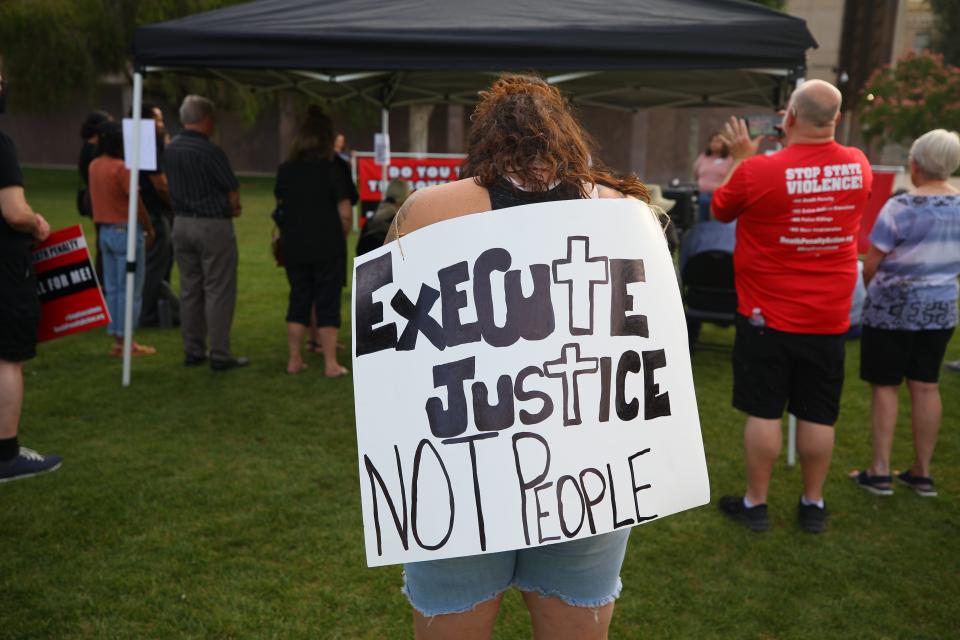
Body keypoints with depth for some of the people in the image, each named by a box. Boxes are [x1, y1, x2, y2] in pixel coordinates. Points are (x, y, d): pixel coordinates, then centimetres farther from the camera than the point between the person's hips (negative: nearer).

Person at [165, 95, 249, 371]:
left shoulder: (170, 149, 6)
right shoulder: (210, 151, -17)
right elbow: (233, 191, -14)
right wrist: (231, 209, 8)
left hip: (182, 222, 7)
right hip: (213, 225, -7)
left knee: (189, 290, 13)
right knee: (218, 292, -1)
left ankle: (192, 351, 19)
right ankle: (220, 355, 1)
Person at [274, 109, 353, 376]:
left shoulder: (285, 170, 4)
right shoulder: (331, 170, -11)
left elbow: (280, 207, 9)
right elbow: (345, 214, -12)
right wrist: (340, 238, 4)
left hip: (294, 246, 4)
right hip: (327, 247, -4)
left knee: (298, 300, 14)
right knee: (327, 303, 3)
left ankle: (294, 360, 18)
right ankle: (330, 364, 6)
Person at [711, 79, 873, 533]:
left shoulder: (757, 171, -16)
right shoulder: (859, 166, -2)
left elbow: (720, 211, 3)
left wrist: (741, 157, 12)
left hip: (768, 316, -3)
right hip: (829, 319, 4)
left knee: (763, 412, 5)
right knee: (818, 415, 11)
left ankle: (755, 504, 16)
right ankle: (813, 505, 24)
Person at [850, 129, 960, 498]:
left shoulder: (900, 208, -17)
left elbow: (870, 266, -12)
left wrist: (872, 288, 9)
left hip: (892, 307, -5)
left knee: (885, 386, 4)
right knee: (926, 386, 10)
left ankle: (879, 471, 8)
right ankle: (922, 473, 18)